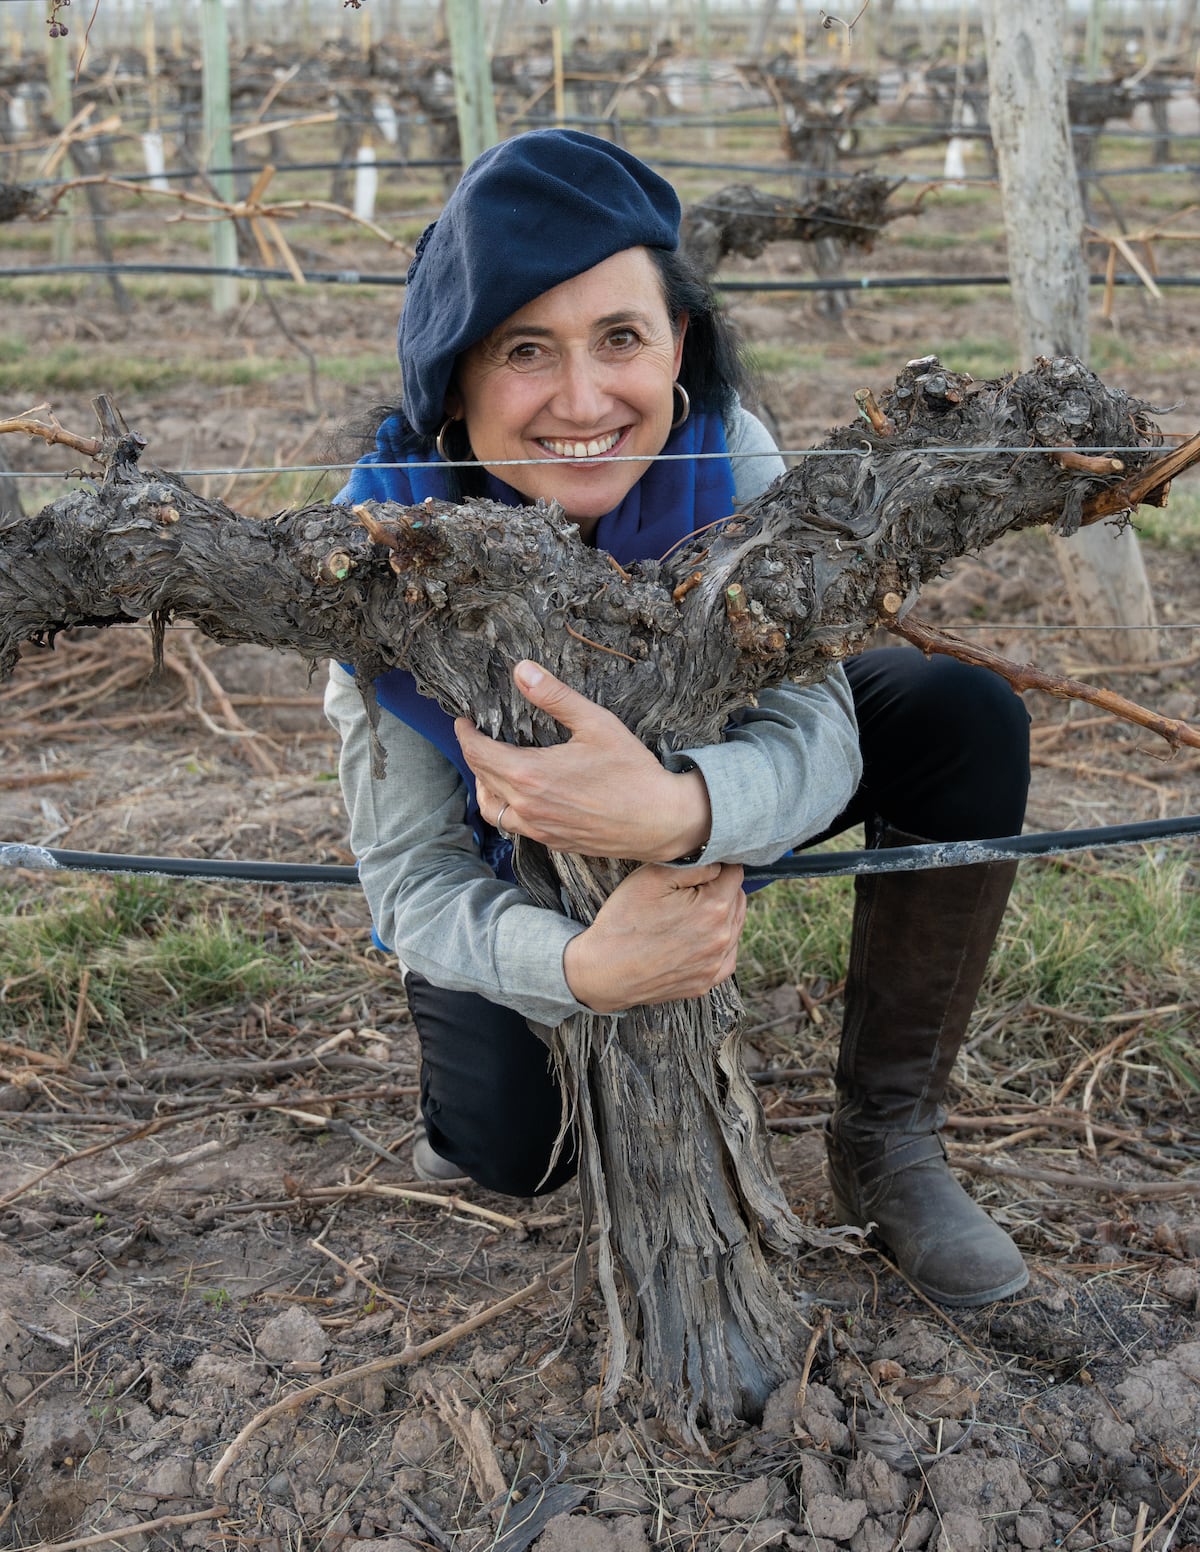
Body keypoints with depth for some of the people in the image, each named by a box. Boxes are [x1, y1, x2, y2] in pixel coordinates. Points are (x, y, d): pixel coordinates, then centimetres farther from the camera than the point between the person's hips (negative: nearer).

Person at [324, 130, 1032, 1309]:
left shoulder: (715, 447, -29)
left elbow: (814, 734, -31)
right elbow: (414, 879, -27)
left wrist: (681, 810, -56)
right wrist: (581, 964, -49)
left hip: (699, 793, 2)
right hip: (515, 868, -2)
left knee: (964, 723, -19)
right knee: (509, 1149, -21)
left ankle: (887, 1142, -5)